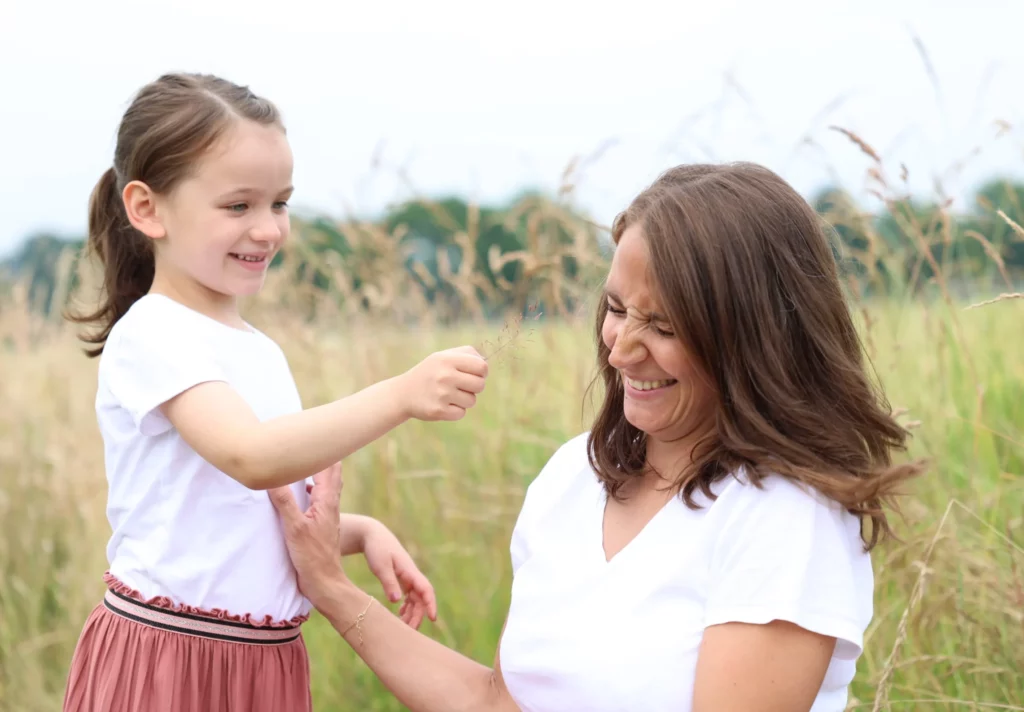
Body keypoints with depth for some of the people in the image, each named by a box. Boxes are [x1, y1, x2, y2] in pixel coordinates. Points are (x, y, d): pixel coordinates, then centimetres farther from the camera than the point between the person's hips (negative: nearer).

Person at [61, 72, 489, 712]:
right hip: (168, 660, -7)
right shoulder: (152, 334, -12)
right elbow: (252, 458, -28)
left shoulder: (262, 350, 12)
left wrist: (364, 532, 0)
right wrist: (400, 396, -35)